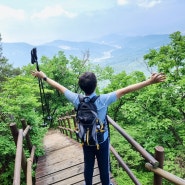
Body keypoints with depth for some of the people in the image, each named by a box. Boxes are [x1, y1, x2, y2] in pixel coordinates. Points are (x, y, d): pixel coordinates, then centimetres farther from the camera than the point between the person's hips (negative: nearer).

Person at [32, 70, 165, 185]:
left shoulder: (77, 100, -20)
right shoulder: (103, 100, -29)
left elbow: (59, 87, -8)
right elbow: (126, 90, -29)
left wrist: (44, 77, 6)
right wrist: (150, 81, -26)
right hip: (102, 140, -3)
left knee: (88, 165, 23)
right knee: (104, 166, 19)